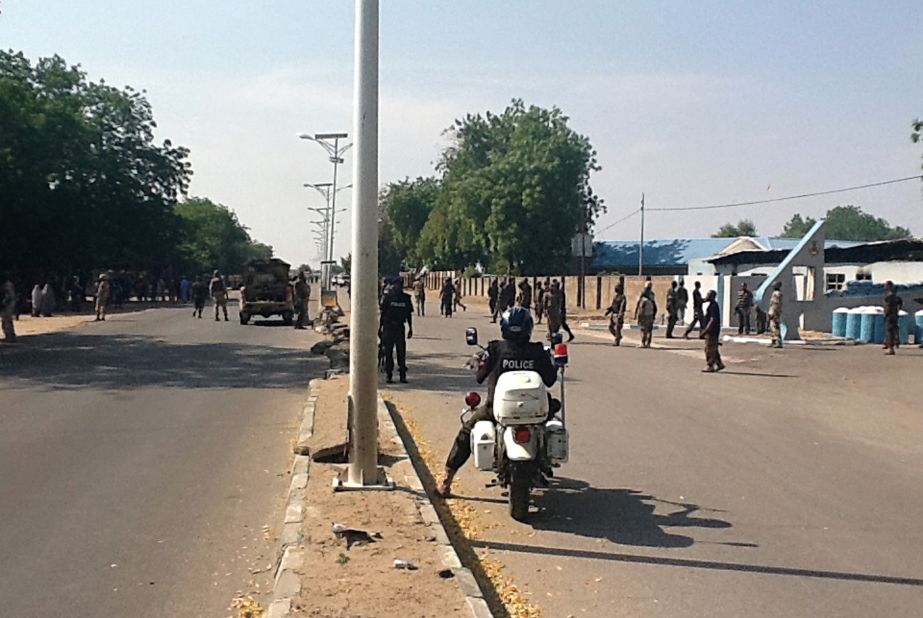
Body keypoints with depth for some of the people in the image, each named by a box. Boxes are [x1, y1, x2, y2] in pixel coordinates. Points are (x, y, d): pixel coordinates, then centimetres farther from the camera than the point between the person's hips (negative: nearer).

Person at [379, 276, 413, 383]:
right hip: (388, 327, -2)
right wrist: (380, 328, -1)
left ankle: (403, 376, 6)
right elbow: (383, 313, 1)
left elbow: (409, 314, 11)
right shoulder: (388, 297, -2)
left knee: (401, 352, 0)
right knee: (388, 352, 2)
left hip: (400, 327, 2)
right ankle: (389, 376, 9)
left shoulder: (406, 298, 5)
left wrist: (410, 329, 9)